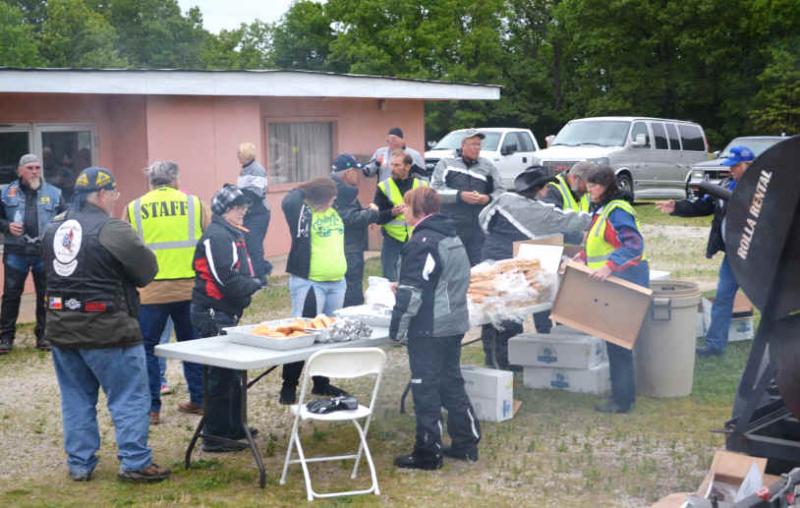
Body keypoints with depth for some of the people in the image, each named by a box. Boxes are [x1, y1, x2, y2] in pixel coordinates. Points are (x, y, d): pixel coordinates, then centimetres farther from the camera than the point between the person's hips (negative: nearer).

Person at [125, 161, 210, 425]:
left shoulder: (134, 208, 2)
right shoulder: (195, 204, 3)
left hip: (150, 291, -1)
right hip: (190, 288, 2)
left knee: (147, 348, 9)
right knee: (192, 344, 15)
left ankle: (151, 408, 8)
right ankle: (198, 400, 21)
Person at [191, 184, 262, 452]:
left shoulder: (231, 234, 17)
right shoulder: (217, 236, -15)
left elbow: (241, 271, 21)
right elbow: (226, 278, -22)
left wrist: (253, 282, 2)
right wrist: (254, 285, -9)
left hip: (225, 312, 10)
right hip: (214, 314, -10)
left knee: (232, 372, 16)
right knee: (222, 374, -6)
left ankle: (233, 427, 27)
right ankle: (215, 436, 0)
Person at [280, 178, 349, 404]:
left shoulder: (335, 209, 10)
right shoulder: (303, 210, -11)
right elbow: (288, 202, -27)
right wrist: (305, 190, -13)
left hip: (337, 283, 8)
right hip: (308, 282, -7)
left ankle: (321, 383, 27)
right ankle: (289, 386, 4)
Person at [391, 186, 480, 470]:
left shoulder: (423, 242, -17)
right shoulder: (452, 237, 12)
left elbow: (411, 293, -20)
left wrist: (397, 330, -13)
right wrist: (402, 288, 25)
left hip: (429, 330, -9)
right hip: (455, 324, 9)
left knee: (426, 389, -1)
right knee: (452, 383, 17)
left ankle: (428, 454, 6)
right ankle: (466, 444, 23)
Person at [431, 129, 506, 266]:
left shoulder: (488, 166, 15)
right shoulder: (446, 164, 7)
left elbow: (501, 191, 14)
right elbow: (435, 190, -4)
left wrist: (488, 198, -7)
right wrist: (460, 195, -14)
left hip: (479, 228, 2)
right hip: (451, 227, -2)